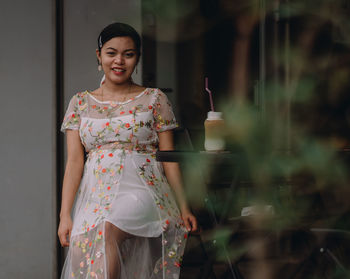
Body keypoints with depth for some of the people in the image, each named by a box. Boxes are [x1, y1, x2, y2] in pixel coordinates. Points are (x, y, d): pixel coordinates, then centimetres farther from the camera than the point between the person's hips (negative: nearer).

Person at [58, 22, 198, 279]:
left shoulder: (154, 99, 9)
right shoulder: (81, 103, 15)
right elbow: (75, 161, 8)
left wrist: (184, 208, 2)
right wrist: (65, 214, -2)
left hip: (141, 190, -3)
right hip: (95, 196, 3)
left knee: (108, 232, -33)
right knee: (82, 253, -17)